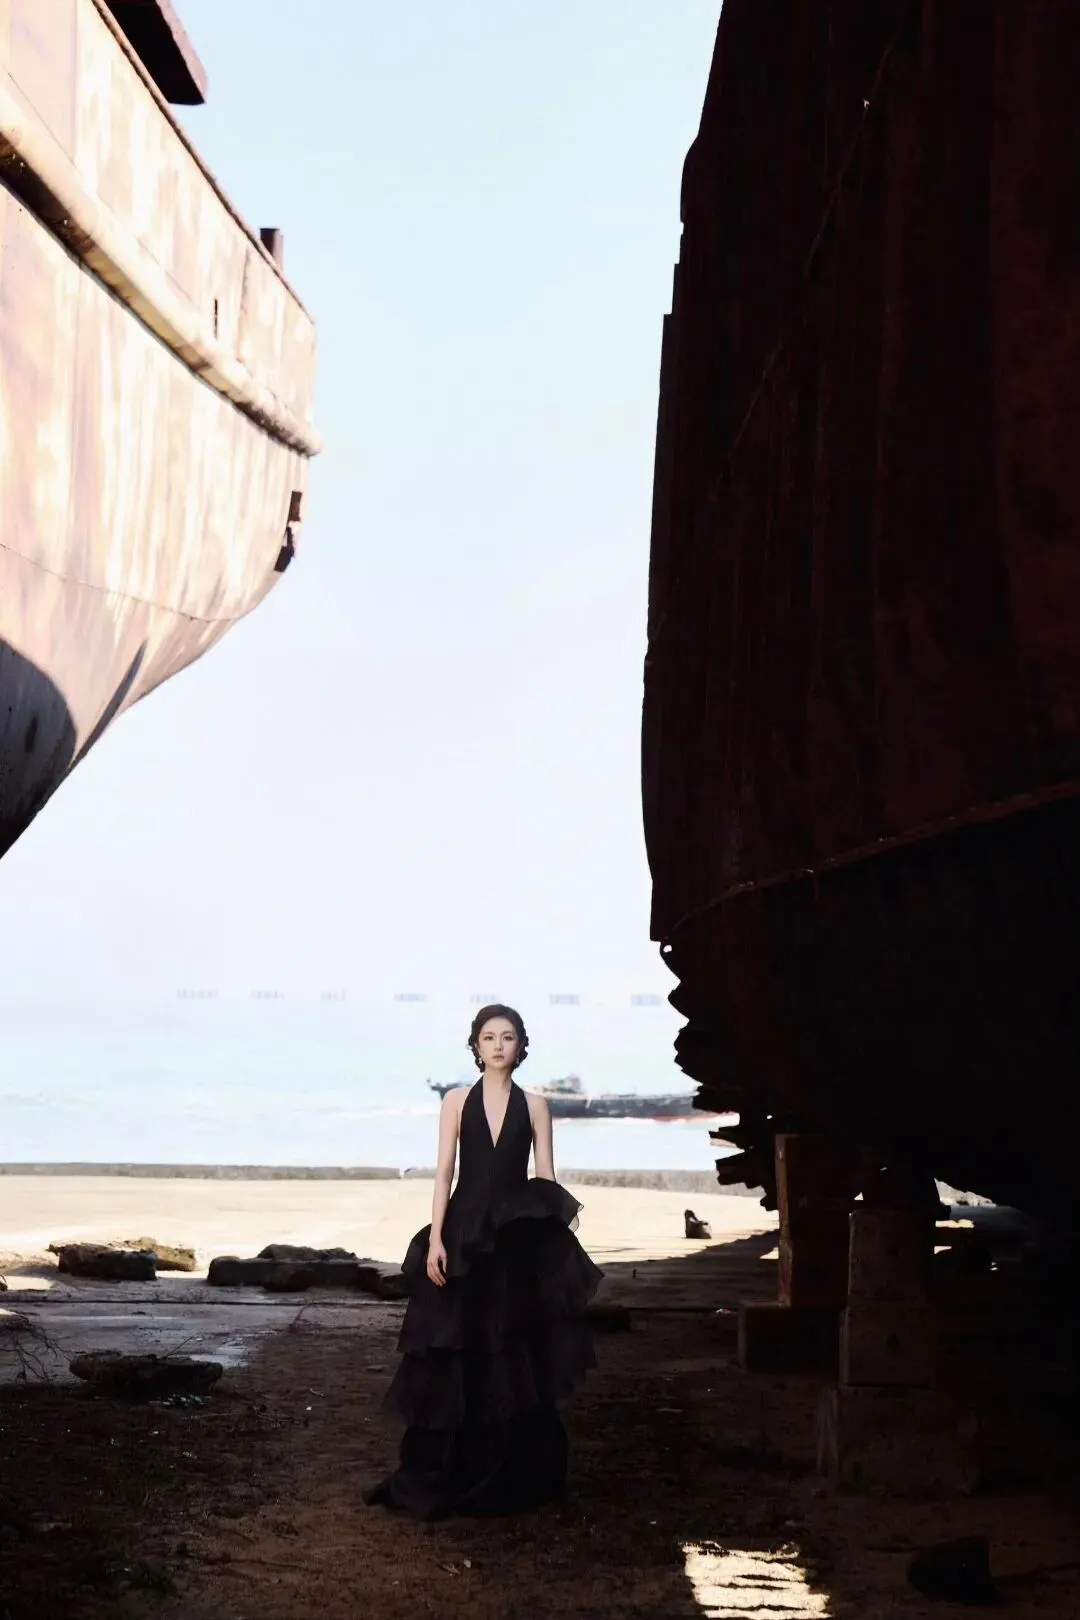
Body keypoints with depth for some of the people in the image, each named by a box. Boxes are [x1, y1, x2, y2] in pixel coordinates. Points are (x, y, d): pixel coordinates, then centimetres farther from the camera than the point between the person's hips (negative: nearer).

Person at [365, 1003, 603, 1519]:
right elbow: (444, 1173, 1)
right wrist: (435, 1238, -9)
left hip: (520, 1239, 0)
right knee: (453, 1360, 0)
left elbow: (545, 1177, 1)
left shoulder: (534, 1106, 5)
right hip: (465, 1232, 0)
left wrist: (553, 1226, -14)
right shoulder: (457, 1102, 5)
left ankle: (513, 1477, 11)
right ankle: (441, 1477, 9)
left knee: (515, 1360, 2)